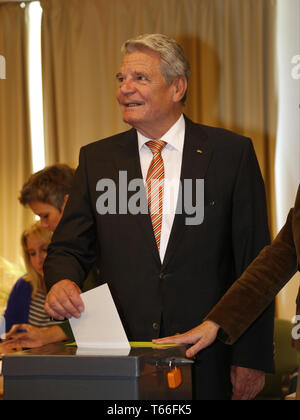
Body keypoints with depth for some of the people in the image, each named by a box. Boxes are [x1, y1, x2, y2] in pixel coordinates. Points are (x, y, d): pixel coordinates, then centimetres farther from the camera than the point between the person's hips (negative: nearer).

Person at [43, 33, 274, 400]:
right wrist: (63, 281, -16)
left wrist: (251, 359, -5)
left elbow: (255, 261, -1)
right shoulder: (96, 159, 9)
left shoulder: (232, 153, 0)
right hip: (120, 362, 2)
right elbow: (68, 248, 9)